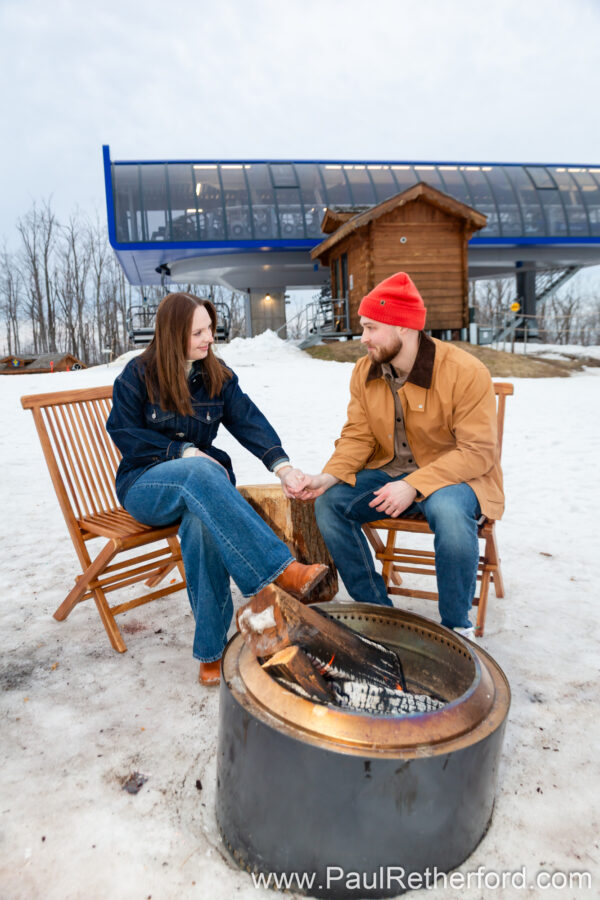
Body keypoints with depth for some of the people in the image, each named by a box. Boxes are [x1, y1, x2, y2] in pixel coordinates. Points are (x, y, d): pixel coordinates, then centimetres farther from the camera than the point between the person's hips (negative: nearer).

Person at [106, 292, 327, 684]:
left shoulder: (218, 375, 7)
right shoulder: (138, 375, -2)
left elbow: (249, 420, -8)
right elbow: (123, 432, -3)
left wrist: (281, 463, -26)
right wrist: (183, 452, -12)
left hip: (200, 482, 2)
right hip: (144, 483, -2)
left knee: (203, 526, -36)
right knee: (199, 471, -39)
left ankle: (212, 651, -27)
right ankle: (285, 571, -46)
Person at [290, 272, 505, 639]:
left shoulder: (466, 372, -18)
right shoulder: (365, 371, 0)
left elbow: (478, 451, -20)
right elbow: (357, 435, 1)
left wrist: (414, 485, -30)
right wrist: (330, 475, -19)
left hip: (452, 474, -5)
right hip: (389, 471, 5)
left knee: (449, 512, -38)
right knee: (329, 504, -14)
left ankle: (457, 625, -11)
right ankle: (376, 608, 1)